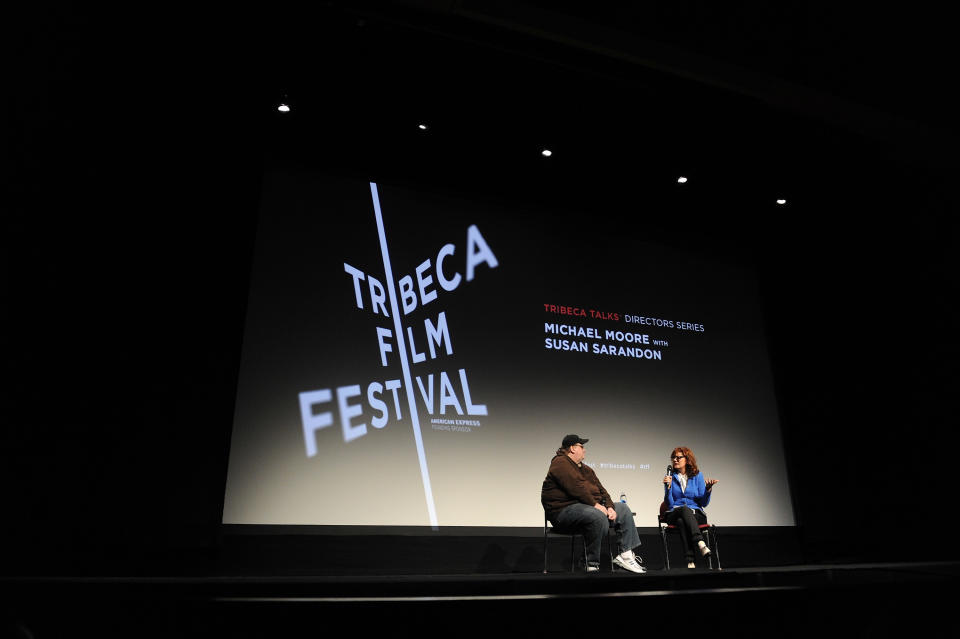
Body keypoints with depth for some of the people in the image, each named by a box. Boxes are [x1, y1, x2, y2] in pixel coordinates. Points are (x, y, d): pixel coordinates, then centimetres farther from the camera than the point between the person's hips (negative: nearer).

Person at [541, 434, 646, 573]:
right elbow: (576, 487, -20)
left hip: (589, 507, 10)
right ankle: (593, 564, -26)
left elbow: (600, 489, 15)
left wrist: (610, 507, -1)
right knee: (598, 517, -37)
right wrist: (595, 504, -19)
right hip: (565, 509, -10)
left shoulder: (585, 469, 22)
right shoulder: (561, 464, -10)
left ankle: (626, 555, -3)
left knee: (623, 508, 8)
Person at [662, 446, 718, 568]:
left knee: (682, 521, -36)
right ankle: (700, 543, -52)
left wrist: (708, 489, -15)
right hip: (674, 514, 0)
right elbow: (669, 504, -2)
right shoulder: (670, 476, 6)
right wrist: (668, 487, -17)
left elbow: (703, 503, 2)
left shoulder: (697, 475, 6)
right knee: (685, 509, -37)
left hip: (696, 514, 0)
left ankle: (690, 560, -45)